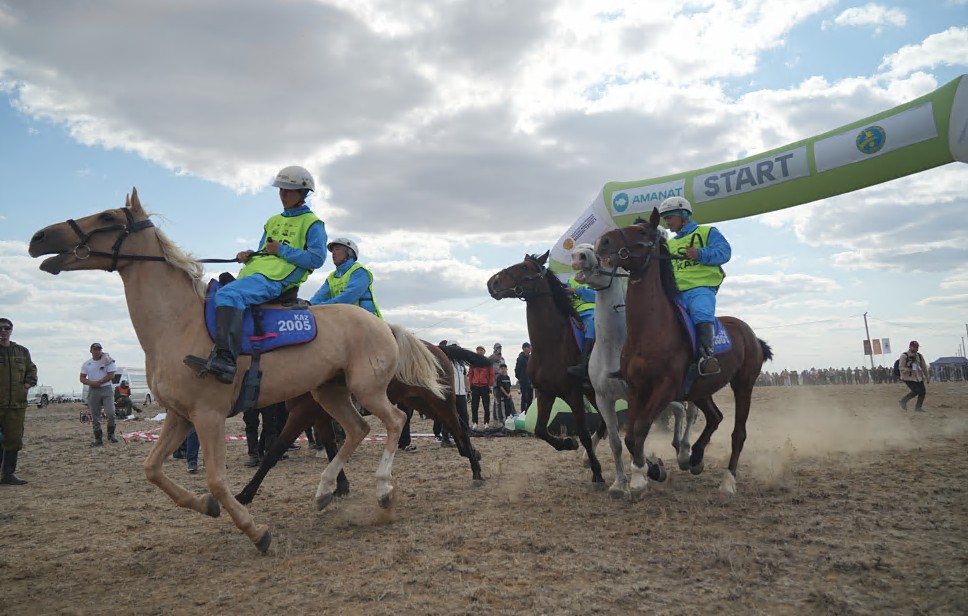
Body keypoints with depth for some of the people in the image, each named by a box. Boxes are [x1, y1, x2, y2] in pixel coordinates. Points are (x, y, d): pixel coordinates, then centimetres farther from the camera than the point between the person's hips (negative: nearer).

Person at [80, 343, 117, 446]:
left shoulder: (107, 361, 1)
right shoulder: (86, 364, 11)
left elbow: (111, 375, -7)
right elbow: (82, 378, 7)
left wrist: (98, 382, -13)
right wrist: (91, 383, -13)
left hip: (106, 389, -3)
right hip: (93, 391, 3)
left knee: (110, 413, -14)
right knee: (95, 416, 5)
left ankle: (111, 434, 5)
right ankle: (98, 439, 11)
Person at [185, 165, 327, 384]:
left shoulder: (312, 223, 5)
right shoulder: (272, 222, 28)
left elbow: (317, 259, -8)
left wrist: (282, 250, -9)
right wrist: (249, 256, 8)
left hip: (275, 280, -10)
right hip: (252, 272, 10)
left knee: (228, 295, -34)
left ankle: (225, 361, -45)